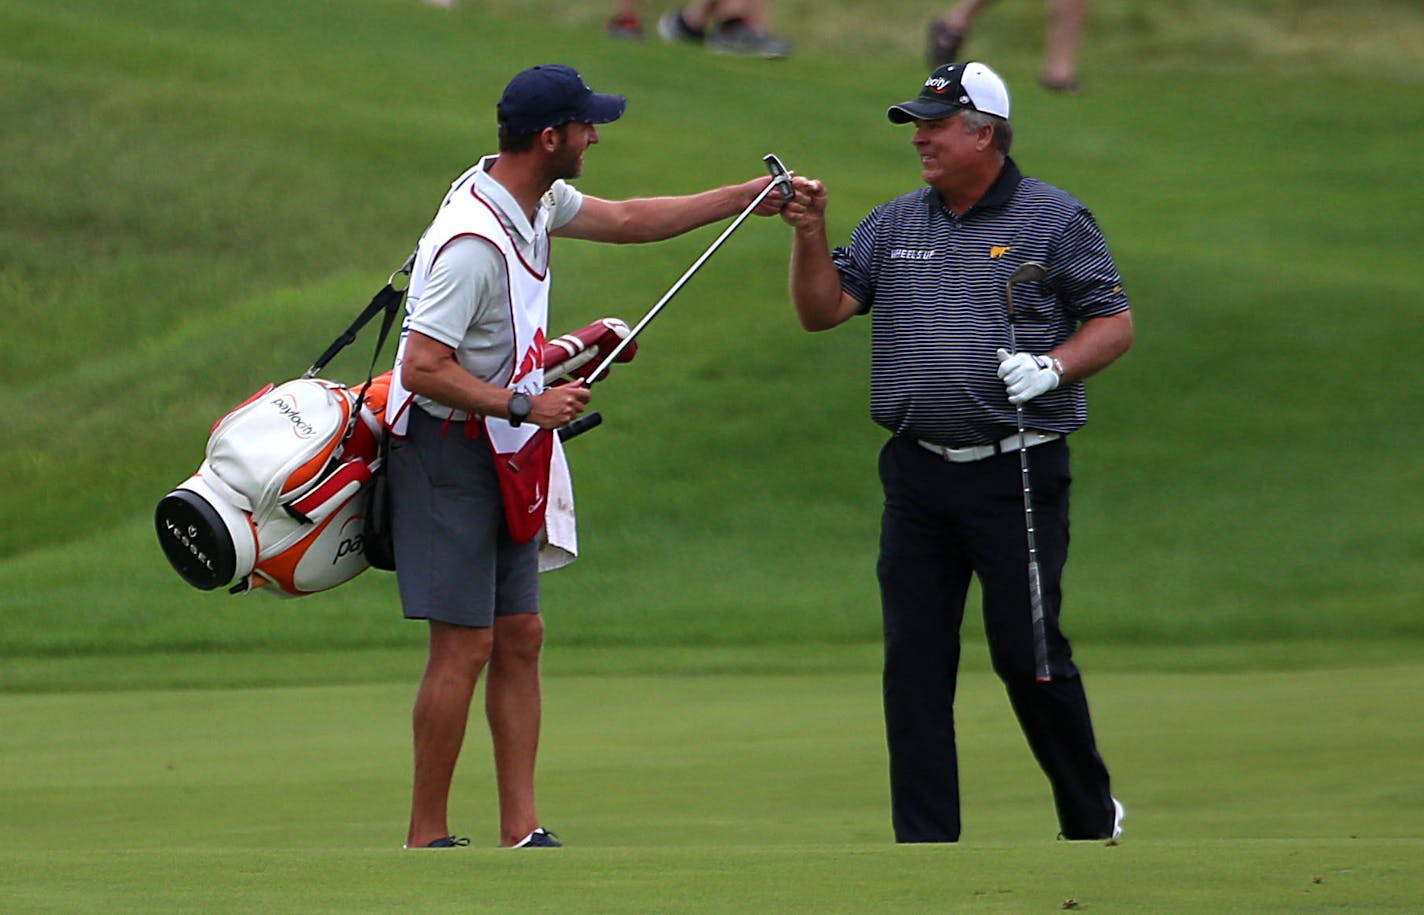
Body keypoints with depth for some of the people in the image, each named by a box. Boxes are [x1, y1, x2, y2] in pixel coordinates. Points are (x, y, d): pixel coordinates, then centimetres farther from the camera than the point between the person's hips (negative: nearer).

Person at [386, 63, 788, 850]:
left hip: (501, 458, 10)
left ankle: (521, 831, 9)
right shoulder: (474, 240, -24)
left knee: (520, 638, 7)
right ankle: (426, 838, -1)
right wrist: (525, 407, -26)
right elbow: (423, 369, -26)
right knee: (466, 645, -9)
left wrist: (751, 196, 23)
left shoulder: (536, 203, 6)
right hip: (448, 452, -10)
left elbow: (627, 220, 23)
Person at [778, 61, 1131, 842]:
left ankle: (1093, 819, 16)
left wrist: (1052, 368, -16)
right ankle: (925, 845, 5)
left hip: (1017, 473, -4)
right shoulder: (893, 224, 12)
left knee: (1028, 653, -3)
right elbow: (822, 310, 6)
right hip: (917, 476, 4)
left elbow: (1114, 323, 1)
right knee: (914, 660, 1)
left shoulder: (1054, 220, 0)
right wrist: (809, 234, -9)